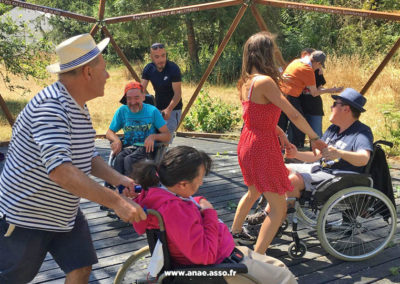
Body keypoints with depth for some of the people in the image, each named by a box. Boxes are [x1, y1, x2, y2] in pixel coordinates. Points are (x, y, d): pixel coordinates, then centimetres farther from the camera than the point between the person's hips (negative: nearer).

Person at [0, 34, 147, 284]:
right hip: (25, 215, -8)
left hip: (64, 213, 8)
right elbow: (60, 171, -38)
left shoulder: (79, 108, 5)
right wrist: (116, 202, -38)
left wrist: (118, 179, -8)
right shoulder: (51, 106, -27)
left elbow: (87, 157, 11)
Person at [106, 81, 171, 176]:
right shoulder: (122, 111, 10)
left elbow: (167, 136, 1)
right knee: (119, 158, -32)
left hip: (147, 148, -2)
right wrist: (117, 140, -9)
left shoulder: (152, 111, 2)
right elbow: (109, 133, 15)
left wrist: (153, 136, -20)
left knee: (129, 160, -33)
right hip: (128, 147, 2)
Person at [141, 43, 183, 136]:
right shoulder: (148, 69, -3)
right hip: (157, 108, 5)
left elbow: (177, 93, -20)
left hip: (173, 109, -5)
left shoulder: (173, 68, -18)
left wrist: (168, 110, -35)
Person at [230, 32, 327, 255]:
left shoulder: (246, 81, 6)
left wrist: (279, 133, 20)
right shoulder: (265, 81, -21)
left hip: (248, 143, 10)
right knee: (279, 208, -2)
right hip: (263, 147, -10)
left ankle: (236, 233, 48)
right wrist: (315, 138, -9)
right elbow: (294, 115, -20)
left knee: (253, 192, 31)